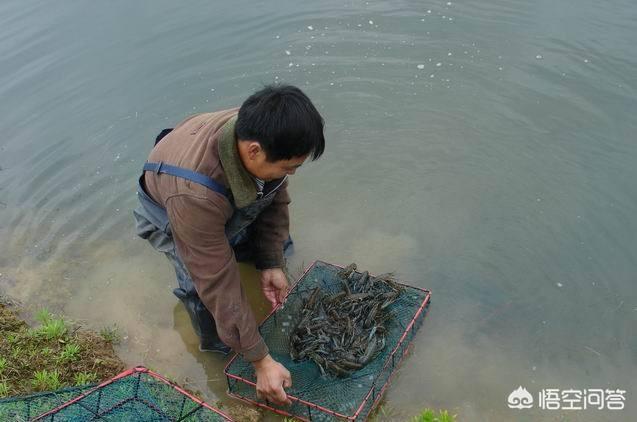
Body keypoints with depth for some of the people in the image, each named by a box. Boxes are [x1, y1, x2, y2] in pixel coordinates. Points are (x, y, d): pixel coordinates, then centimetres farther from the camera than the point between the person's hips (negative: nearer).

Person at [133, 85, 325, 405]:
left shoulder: (259, 132, -33)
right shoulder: (193, 195, -50)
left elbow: (276, 198, -12)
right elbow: (219, 284, -42)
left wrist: (271, 264, -14)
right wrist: (260, 360, -35)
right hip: (169, 214, -5)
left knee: (281, 244, 12)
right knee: (203, 287, -28)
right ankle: (216, 352, 2)